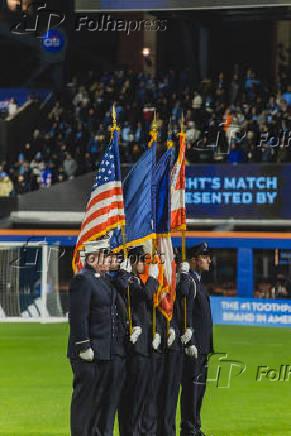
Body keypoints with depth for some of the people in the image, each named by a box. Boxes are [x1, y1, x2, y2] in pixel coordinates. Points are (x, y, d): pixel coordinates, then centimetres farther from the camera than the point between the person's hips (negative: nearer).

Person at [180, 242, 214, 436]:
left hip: (202, 347, 10)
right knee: (192, 387, -8)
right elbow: (187, 313, -18)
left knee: (199, 389, 14)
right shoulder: (190, 281, -13)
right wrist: (190, 342, -22)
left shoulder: (198, 282, 19)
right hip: (194, 346, -10)